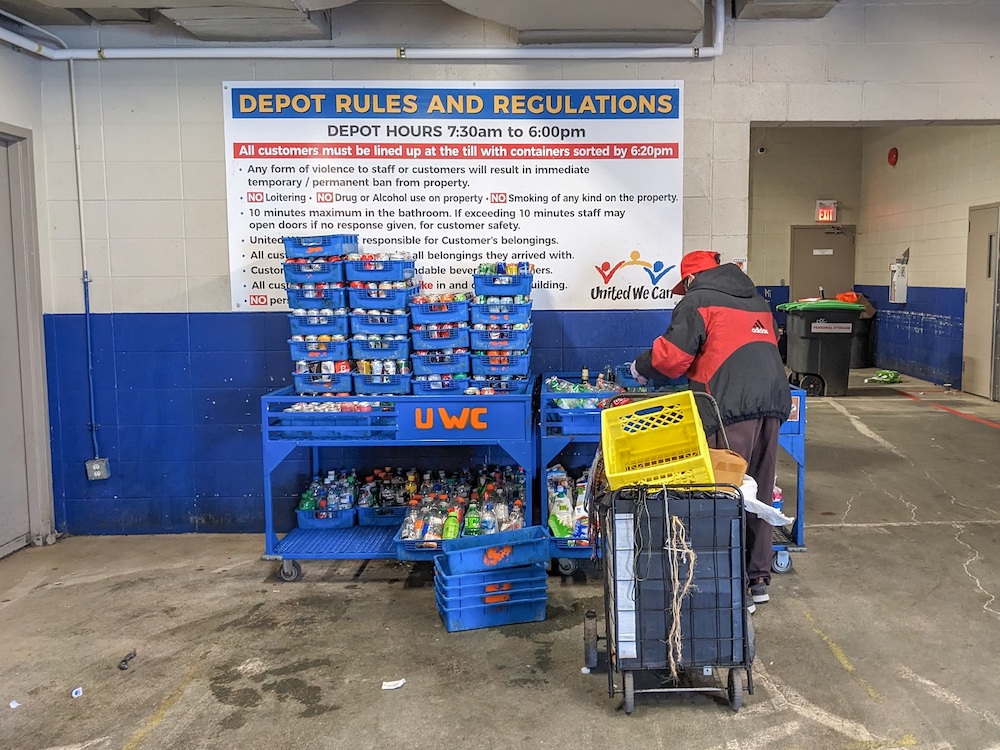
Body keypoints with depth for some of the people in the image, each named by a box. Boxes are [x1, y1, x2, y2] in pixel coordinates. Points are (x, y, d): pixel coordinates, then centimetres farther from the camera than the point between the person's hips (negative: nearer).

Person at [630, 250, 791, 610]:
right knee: (760, 492, 14)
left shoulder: (697, 301, 4)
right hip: (774, 401, 8)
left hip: (734, 405, -8)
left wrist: (641, 367, 15)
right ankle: (759, 579, 23)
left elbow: (672, 355, -5)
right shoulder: (756, 300, 26)